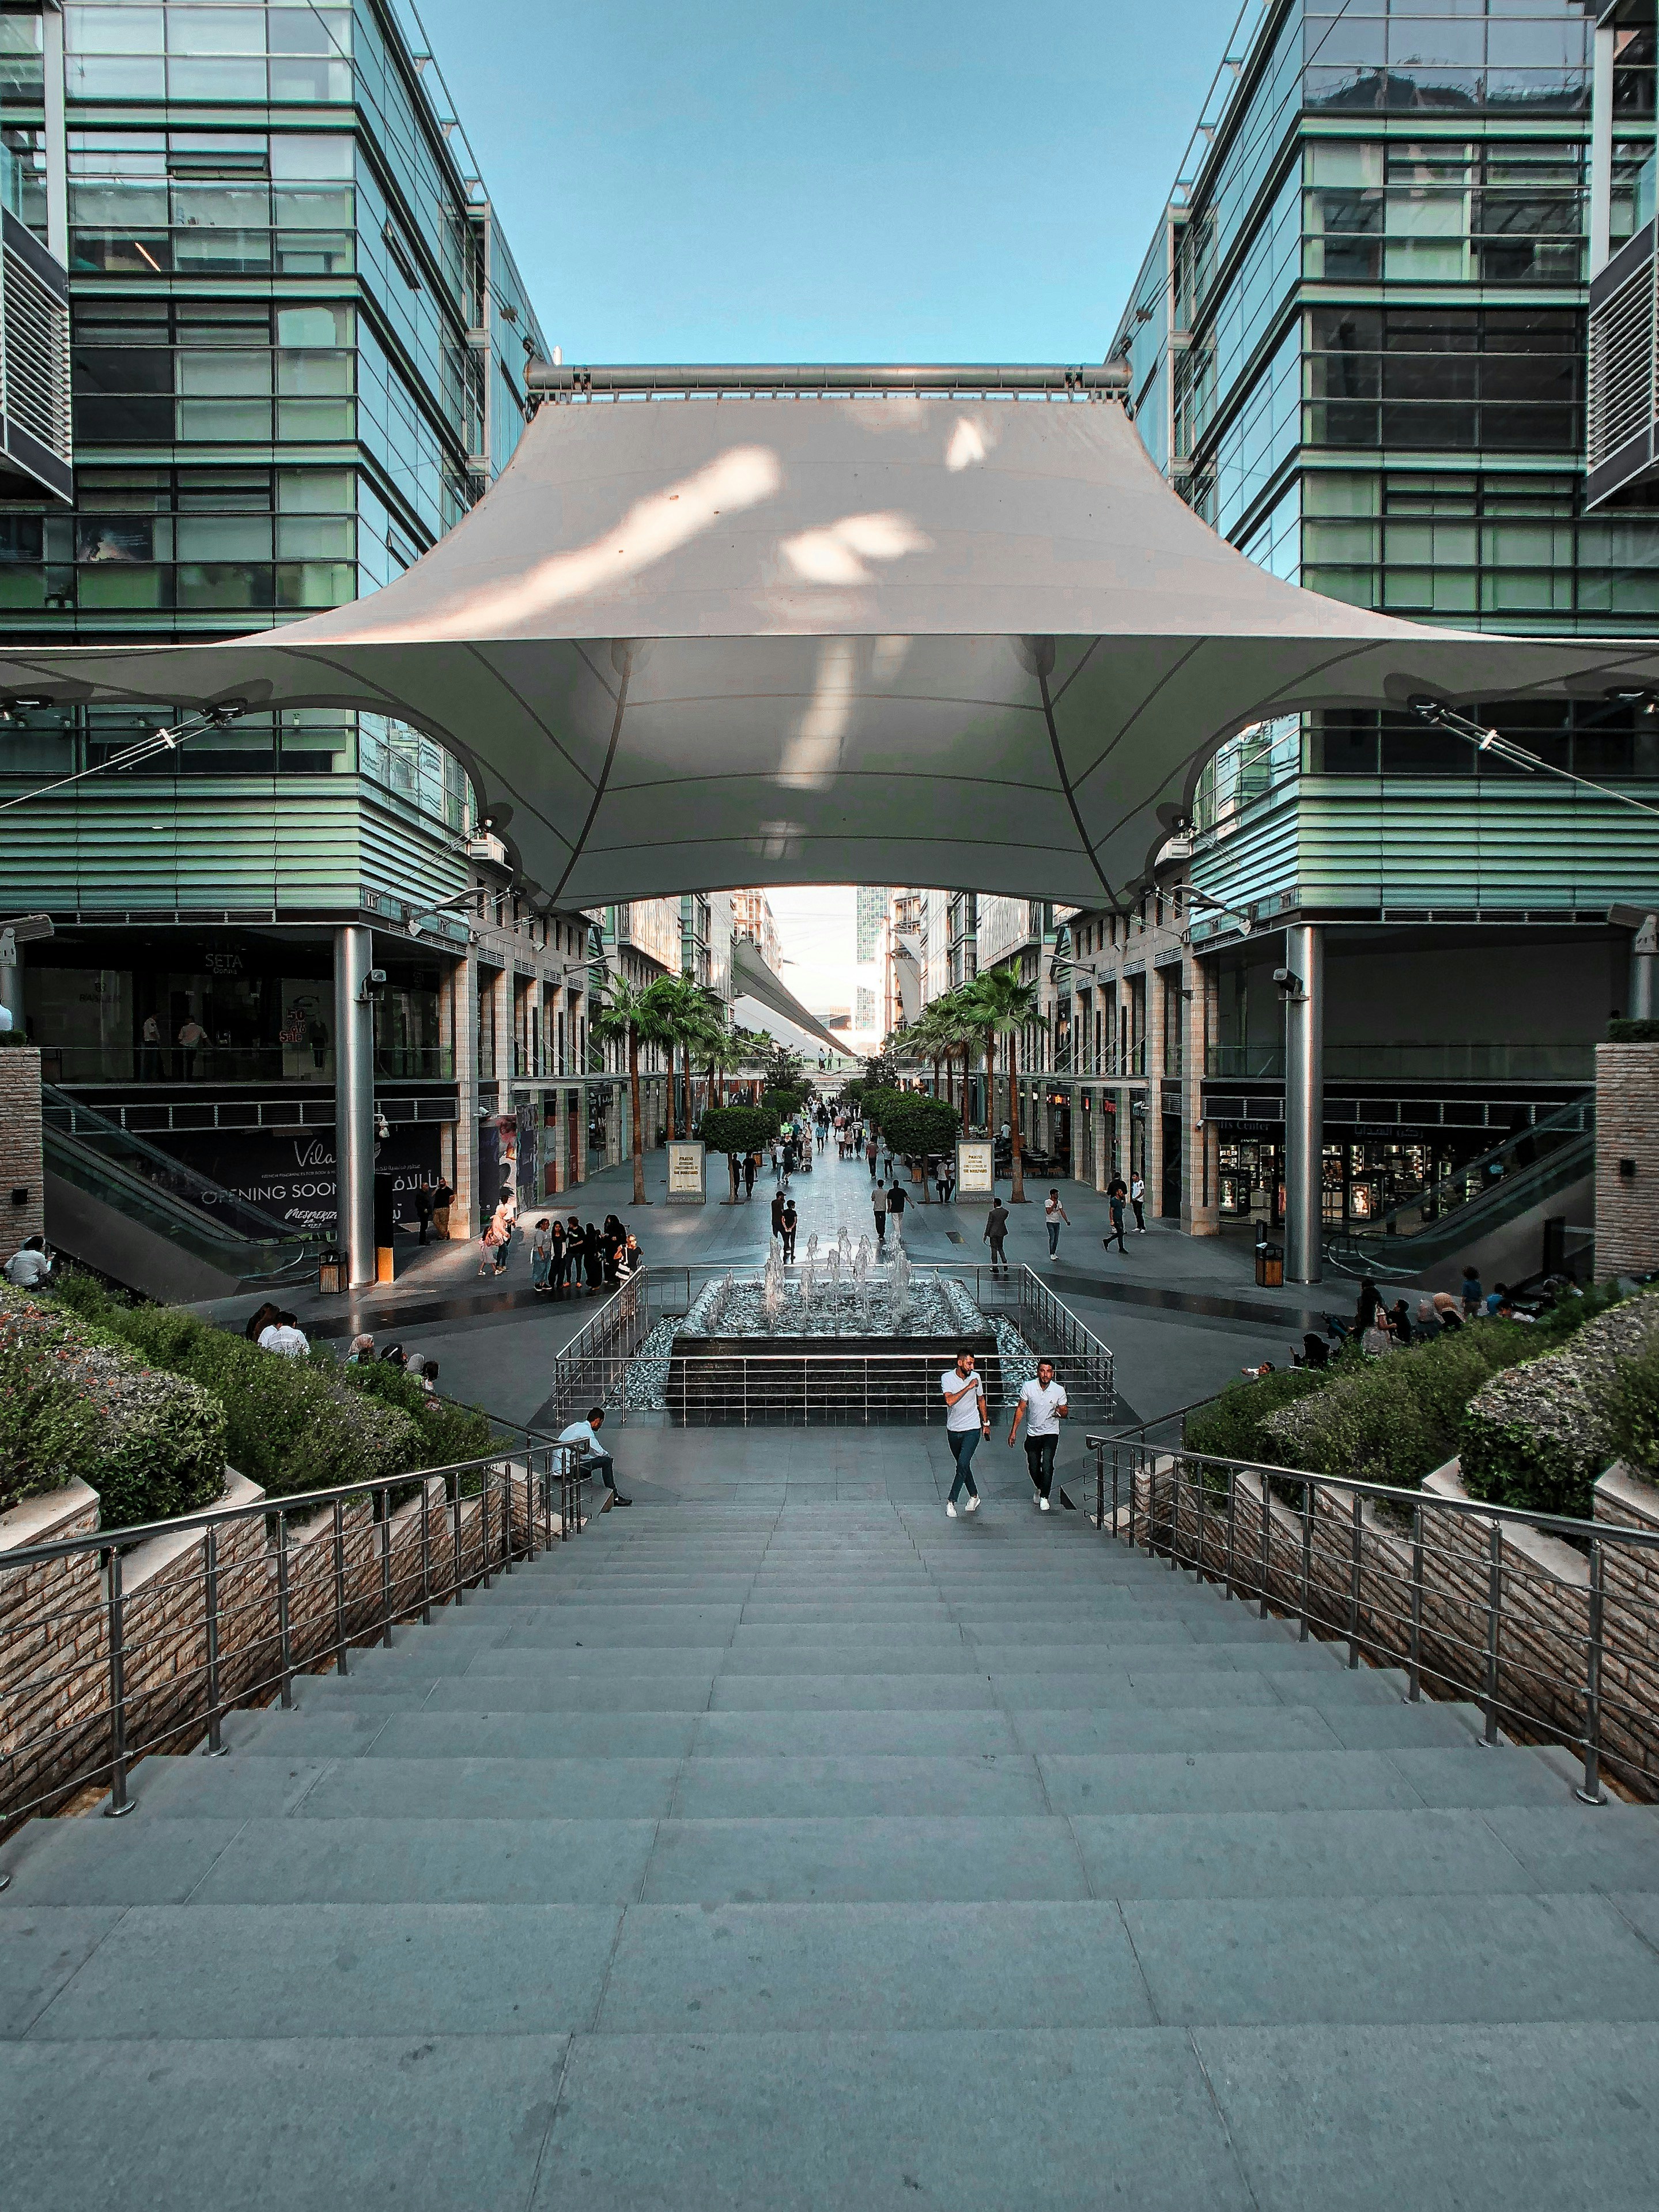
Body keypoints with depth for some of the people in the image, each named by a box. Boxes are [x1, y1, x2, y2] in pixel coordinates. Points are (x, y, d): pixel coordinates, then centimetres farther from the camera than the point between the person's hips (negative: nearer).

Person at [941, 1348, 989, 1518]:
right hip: (953, 1430, 1)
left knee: (963, 1464, -13)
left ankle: (951, 1501, -5)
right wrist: (968, 1387, -27)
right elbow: (950, 1401, -25)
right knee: (963, 1465, 13)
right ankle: (974, 1496, 31)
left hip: (972, 1429, -1)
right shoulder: (947, 1378, -11)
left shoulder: (975, 1377, -3)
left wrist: (986, 1423, 17)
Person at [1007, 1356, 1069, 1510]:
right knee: (1033, 1467, 10)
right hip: (1033, 1434, 2)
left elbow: (1064, 1414, 1)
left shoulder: (1059, 1390, -9)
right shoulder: (1028, 1387, -9)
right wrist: (1013, 1431, -1)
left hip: (1051, 1433, -2)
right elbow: (1020, 1409, 0)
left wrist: (1061, 1412, -24)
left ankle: (1044, 1497, 2)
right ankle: (1039, 1488, 41)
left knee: (1047, 1465, -17)